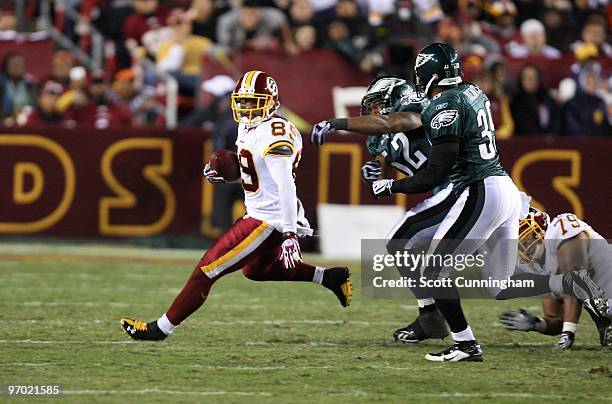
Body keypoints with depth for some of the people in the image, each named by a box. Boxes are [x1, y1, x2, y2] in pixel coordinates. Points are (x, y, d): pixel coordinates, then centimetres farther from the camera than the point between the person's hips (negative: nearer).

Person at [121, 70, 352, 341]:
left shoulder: (275, 135, -21)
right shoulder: (248, 127, 9)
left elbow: (286, 186, -25)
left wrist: (290, 233, -29)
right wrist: (221, 174, 4)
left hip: (268, 222, -11)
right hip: (259, 215, 11)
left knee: (207, 270, -5)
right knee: (255, 270, 32)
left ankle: (161, 328, 4)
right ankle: (329, 278, 29)